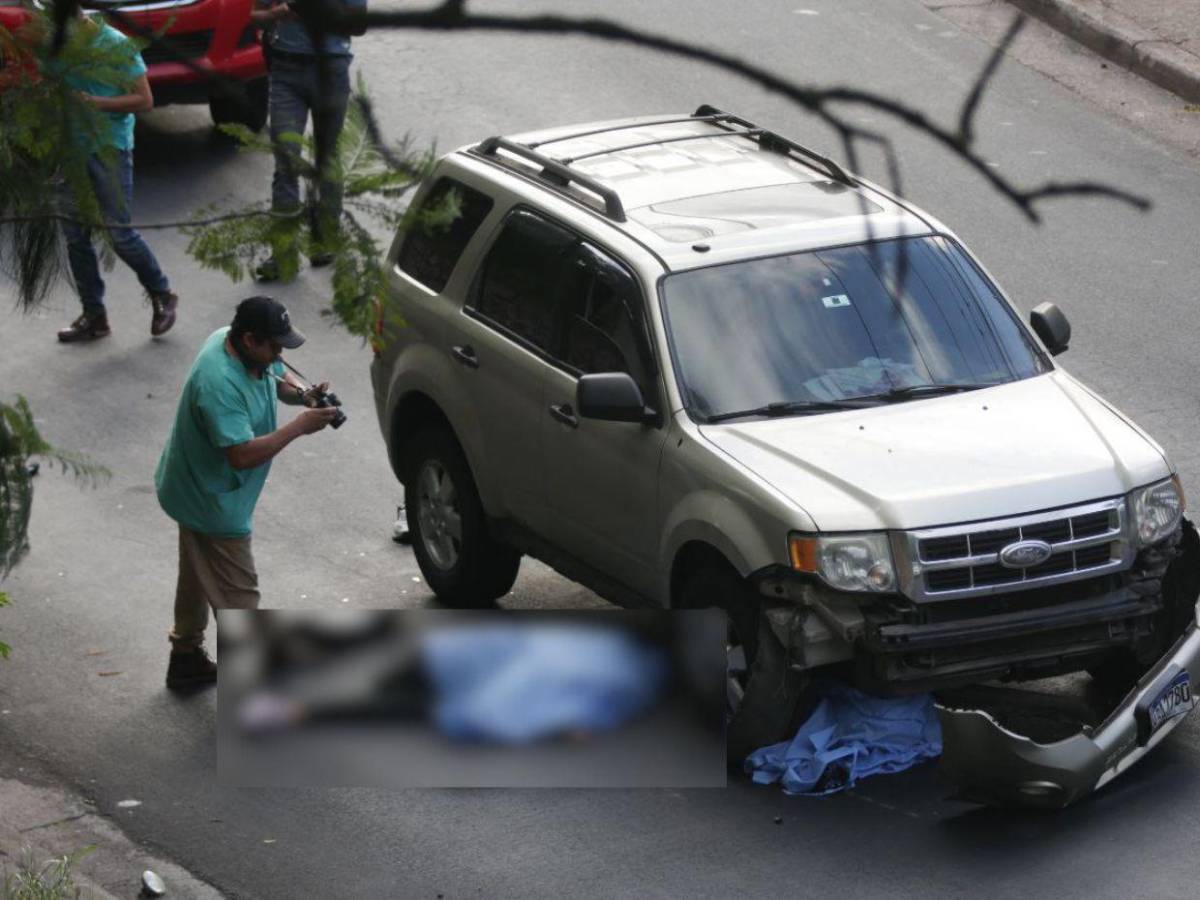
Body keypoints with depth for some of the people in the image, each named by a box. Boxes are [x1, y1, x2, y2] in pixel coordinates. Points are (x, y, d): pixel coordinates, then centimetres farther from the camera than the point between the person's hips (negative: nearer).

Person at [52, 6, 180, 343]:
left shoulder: (115, 45, -10)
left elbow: (144, 100, -10)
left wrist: (97, 103, -21)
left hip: (109, 149, -5)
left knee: (120, 234, -5)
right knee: (75, 236, 5)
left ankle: (162, 296, 17)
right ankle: (94, 315, 16)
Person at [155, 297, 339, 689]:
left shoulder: (250, 352, -7)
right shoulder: (219, 384, -36)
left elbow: (278, 378, 12)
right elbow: (243, 454, -39)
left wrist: (302, 394, -11)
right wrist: (300, 426, -34)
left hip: (197, 491, 10)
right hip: (211, 502, -10)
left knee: (198, 575, 25)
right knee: (238, 593, -4)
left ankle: (186, 659, 42)